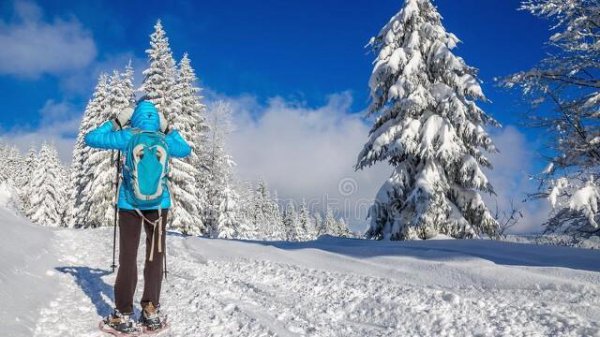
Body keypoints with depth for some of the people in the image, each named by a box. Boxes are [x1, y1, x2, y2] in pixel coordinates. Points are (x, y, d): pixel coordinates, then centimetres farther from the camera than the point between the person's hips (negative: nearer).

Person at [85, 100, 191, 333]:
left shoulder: (127, 137, -5)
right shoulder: (165, 140, 1)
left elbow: (91, 138, 3)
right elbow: (186, 150, 21)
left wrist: (116, 123, 9)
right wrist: (168, 130, 21)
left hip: (130, 204, -1)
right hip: (159, 204, 1)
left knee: (128, 257, 5)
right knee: (155, 256, 10)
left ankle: (124, 316, 9)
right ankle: (151, 312, 13)